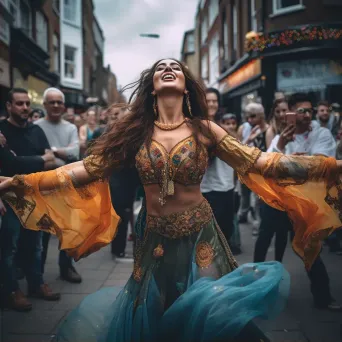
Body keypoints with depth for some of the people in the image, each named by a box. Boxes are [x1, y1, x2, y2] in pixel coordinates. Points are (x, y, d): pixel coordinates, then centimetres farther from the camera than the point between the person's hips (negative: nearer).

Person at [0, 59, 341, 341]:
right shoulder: (135, 132, -1)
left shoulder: (205, 130, -4)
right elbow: (88, 168, -4)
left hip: (199, 240, -1)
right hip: (155, 241, 1)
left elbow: (257, 163, -8)